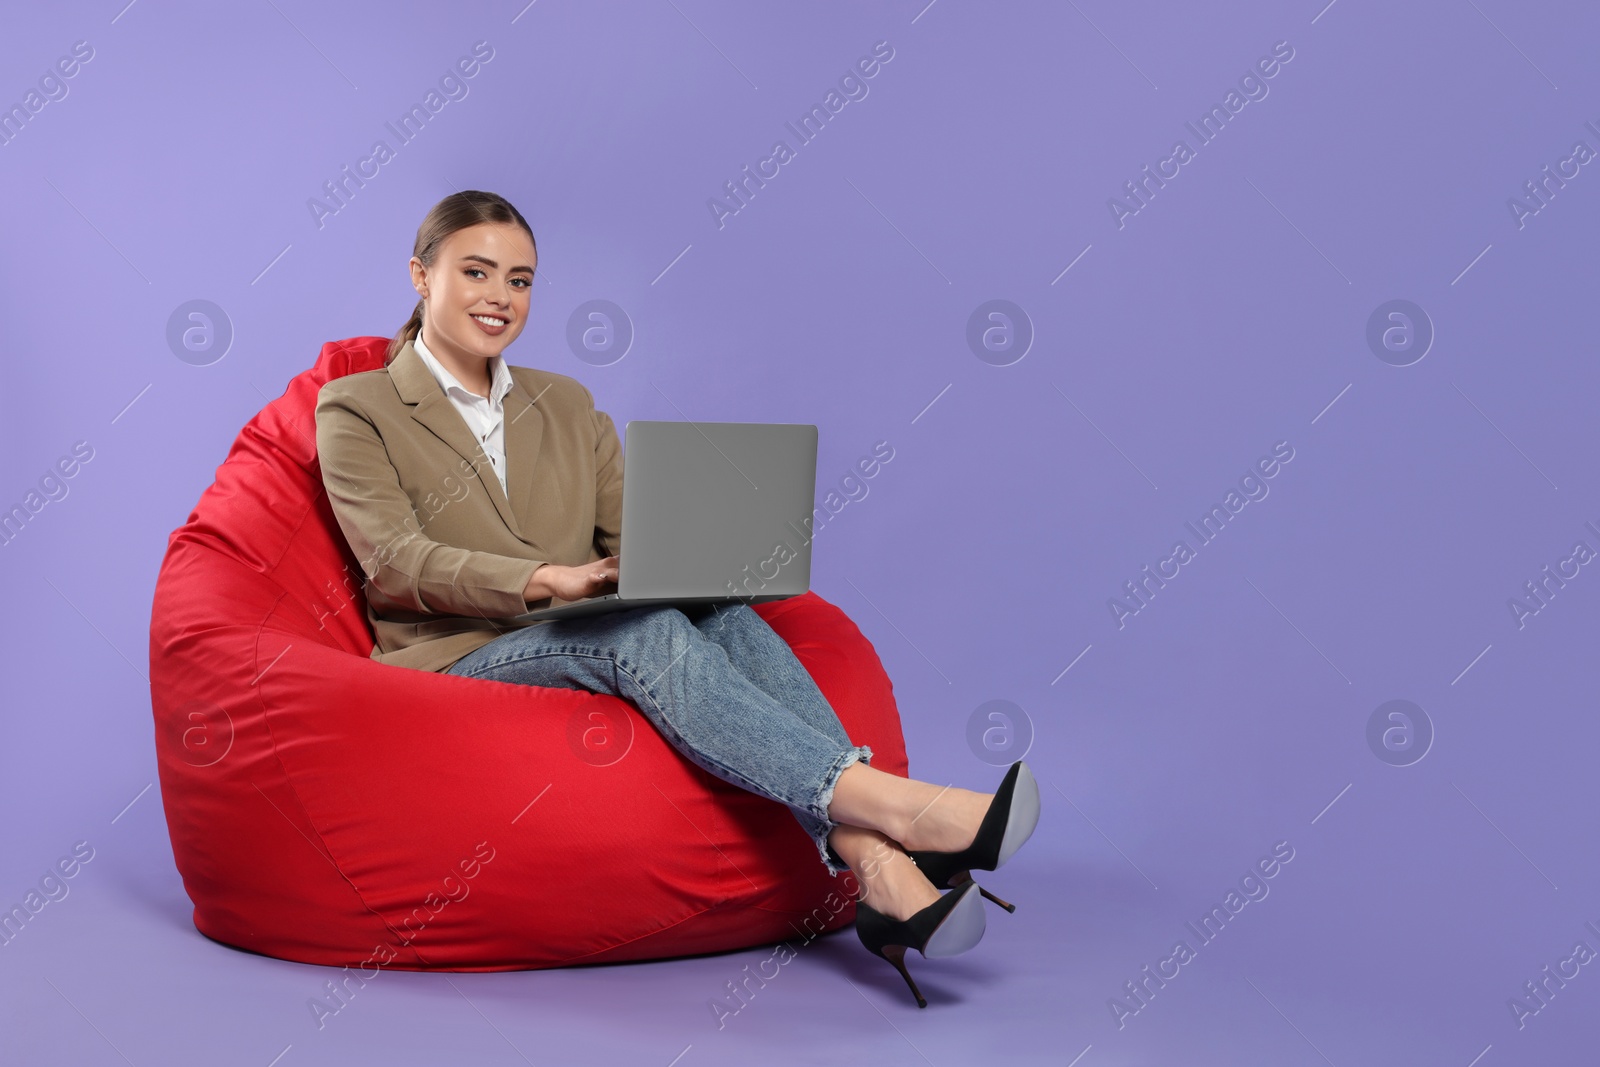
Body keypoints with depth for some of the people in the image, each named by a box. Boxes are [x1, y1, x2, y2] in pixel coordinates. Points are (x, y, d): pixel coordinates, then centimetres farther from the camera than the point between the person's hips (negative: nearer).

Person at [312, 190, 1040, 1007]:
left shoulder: (566, 405, 21)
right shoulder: (355, 411, 5)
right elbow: (396, 560, -10)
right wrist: (549, 580, -26)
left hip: (585, 643, 4)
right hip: (454, 662, -4)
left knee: (722, 615, -30)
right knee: (643, 632, -35)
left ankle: (880, 867, -46)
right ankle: (895, 807, -50)